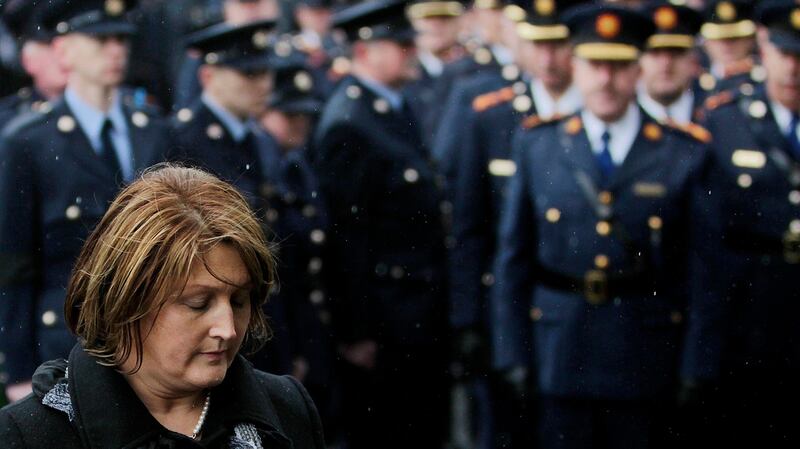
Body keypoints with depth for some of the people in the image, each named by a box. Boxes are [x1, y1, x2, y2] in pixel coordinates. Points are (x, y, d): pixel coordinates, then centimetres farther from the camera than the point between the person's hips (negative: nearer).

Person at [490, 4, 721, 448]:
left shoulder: (684, 154, 2)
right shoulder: (537, 145, 6)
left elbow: (700, 272, 1)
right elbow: (512, 258, 7)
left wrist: (696, 370, -2)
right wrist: (512, 356, 2)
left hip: (645, 358, 0)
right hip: (559, 357, 1)